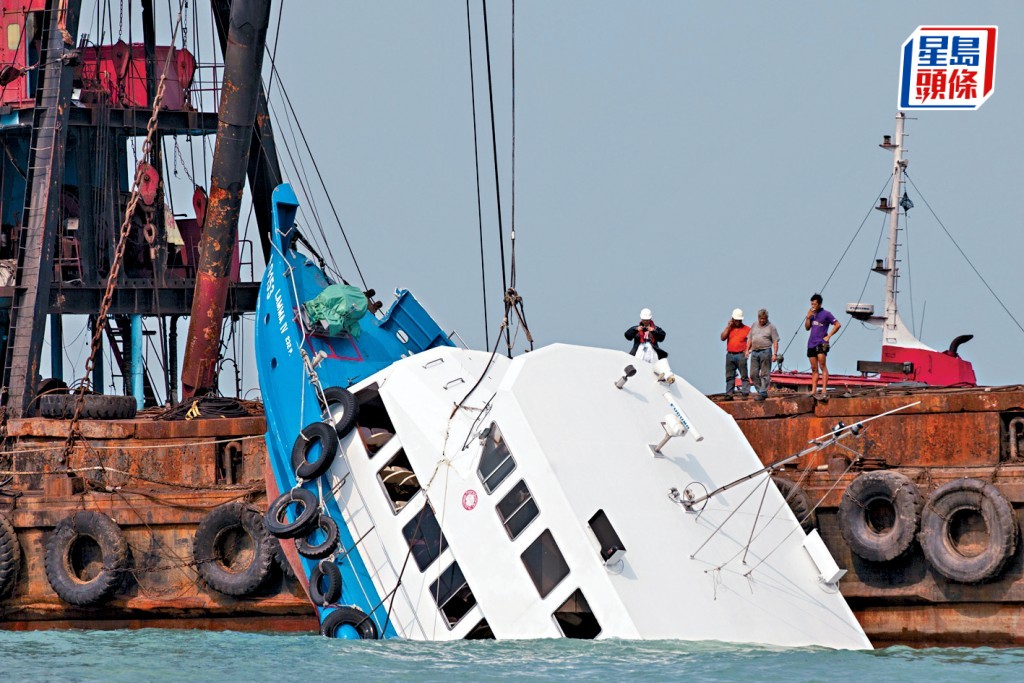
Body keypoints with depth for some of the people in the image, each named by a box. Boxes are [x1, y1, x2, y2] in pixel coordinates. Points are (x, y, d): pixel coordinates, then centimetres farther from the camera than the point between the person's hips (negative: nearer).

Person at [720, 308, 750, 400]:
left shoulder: (746, 329, 6)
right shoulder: (729, 329, 15)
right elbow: (723, 338, 3)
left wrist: (747, 350, -11)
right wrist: (728, 326, 0)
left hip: (741, 355, -4)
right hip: (730, 355, 4)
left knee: (744, 375, -6)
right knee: (729, 376, 3)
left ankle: (745, 393, -8)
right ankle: (729, 394, 4)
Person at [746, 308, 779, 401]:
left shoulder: (771, 327, 1)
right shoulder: (754, 326, 16)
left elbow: (775, 341, -2)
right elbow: (750, 339, 20)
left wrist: (775, 354, -10)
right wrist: (747, 350, 11)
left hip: (765, 351, -5)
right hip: (754, 352, 5)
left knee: (765, 374, -5)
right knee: (753, 374, 3)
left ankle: (762, 393, -7)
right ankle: (760, 391, 12)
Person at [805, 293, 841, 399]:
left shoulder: (826, 314, -2)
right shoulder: (812, 314, 16)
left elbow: (837, 325, -3)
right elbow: (807, 327, 16)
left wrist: (828, 336, -7)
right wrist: (808, 317, 1)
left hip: (821, 344, -7)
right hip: (811, 343, 7)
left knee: (822, 366, -15)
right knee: (814, 369, 8)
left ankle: (824, 390, -21)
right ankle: (813, 391, 10)